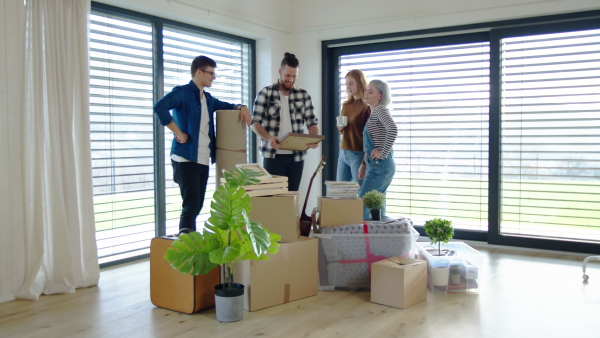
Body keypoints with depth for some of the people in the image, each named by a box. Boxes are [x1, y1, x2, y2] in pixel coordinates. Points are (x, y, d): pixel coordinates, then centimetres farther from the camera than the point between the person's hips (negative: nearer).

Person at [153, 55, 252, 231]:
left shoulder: (207, 98, 18)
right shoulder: (182, 92, -7)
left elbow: (226, 106, 33)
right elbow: (160, 107, -23)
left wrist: (241, 108, 11)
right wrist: (178, 133, -20)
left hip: (203, 160, 8)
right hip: (186, 159, -8)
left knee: (197, 206, 10)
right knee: (191, 206, -11)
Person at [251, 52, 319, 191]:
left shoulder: (303, 95, 10)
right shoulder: (266, 93, 3)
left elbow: (312, 122, 11)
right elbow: (255, 122, -2)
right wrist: (269, 138, -20)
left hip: (296, 155, 2)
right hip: (273, 155, -2)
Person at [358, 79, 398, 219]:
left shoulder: (380, 110, -10)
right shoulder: (373, 113, 19)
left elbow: (393, 129, -30)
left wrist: (383, 153, -24)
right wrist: (363, 164, 17)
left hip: (380, 166, -10)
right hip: (376, 166, 10)